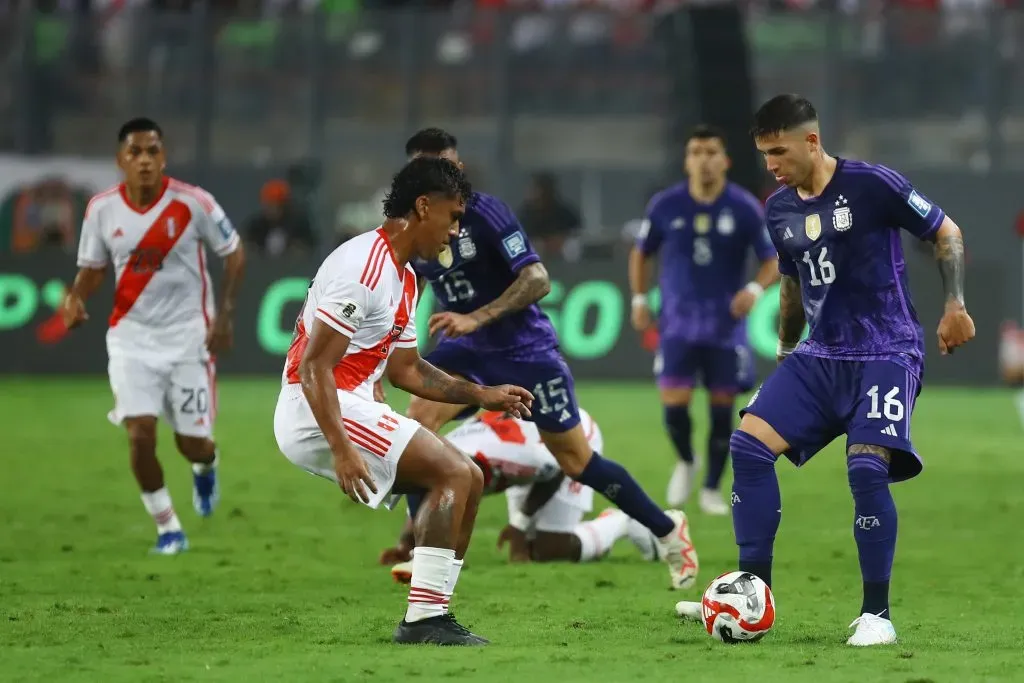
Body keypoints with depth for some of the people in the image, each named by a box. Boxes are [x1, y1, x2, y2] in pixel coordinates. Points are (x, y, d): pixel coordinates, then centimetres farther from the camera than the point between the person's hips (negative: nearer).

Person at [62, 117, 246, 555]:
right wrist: (75, 298, -15)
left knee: (192, 443, 2)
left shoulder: (193, 203, -12)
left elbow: (233, 254, 0)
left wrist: (225, 316, -8)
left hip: (188, 336, -1)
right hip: (132, 337, 1)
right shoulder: (102, 209, -5)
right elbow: (91, 269, 7)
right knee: (139, 432, -14)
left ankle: (206, 466, 43)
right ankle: (167, 528, 4)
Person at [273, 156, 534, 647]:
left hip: (352, 407, 11)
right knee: (454, 472, -17)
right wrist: (341, 449, -29)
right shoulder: (364, 266, -17)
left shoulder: (404, 277, 17)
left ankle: (428, 618, 7)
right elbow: (313, 365, -22)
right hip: (316, 410, -11)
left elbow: (405, 369, 27)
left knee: (468, 480, 9)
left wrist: (481, 396, 20)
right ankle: (424, 619, -19)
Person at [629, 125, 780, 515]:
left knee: (722, 407, 1)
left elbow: (773, 260, -4)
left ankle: (712, 489, 18)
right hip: (678, 321, 0)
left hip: (726, 325, 0)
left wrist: (756, 288, -22)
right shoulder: (665, 206, -2)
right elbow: (642, 253, 13)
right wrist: (639, 299, 4)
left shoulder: (745, 208, -6)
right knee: (674, 404, -9)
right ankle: (685, 462, 22)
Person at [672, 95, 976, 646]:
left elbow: (947, 233, -3)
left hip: (886, 353, -6)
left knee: (866, 466, -23)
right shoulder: (779, 210, 8)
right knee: (749, 443, -10)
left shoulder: (872, 185, -12)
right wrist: (784, 350, 27)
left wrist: (955, 305, -12)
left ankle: (876, 614, -8)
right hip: (820, 355, 7)